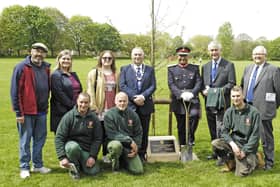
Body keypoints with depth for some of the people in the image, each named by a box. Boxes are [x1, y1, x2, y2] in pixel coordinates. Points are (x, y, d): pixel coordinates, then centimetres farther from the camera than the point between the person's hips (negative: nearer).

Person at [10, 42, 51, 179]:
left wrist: (46, 105, 12)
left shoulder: (46, 67, 7)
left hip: (41, 111, 6)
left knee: (40, 139, 13)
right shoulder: (21, 67, -10)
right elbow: (15, 91, -11)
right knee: (25, 140, 5)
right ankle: (24, 167, 17)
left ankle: (38, 165, 26)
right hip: (26, 111, -5)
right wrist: (18, 112, -13)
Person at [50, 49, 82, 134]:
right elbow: (59, 94, -12)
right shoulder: (55, 75, -3)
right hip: (61, 112, -6)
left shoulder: (73, 75, 18)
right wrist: (72, 105, -15)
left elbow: (79, 90, 19)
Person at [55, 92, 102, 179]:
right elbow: (59, 137, -11)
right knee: (73, 146, -37)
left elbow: (98, 139, 1)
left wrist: (92, 156, -10)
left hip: (87, 150, 2)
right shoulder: (68, 116, -8)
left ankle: (81, 163, 18)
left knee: (94, 171, -16)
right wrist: (62, 157, -19)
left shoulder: (94, 118, 0)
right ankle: (74, 167, -5)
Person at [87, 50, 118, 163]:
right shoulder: (94, 73, 2)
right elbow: (90, 91, -3)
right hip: (99, 109, -3)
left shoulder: (116, 74, 13)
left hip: (112, 109, 3)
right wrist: (93, 107, -8)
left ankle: (106, 156, 16)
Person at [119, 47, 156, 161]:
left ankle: (142, 155, 15)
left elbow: (153, 86, 3)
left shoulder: (150, 69, 13)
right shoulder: (124, 69, 10)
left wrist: (143, 96, -14)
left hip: (145, 105, 1)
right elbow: (122, 86, -1)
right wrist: (134, 97, -14)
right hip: (129, 105, -1)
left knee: (144, 132, 5)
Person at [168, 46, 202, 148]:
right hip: (178, 101, 0)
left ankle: (191, 137, -3)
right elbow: (171, 84, -4)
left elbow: (199, 82, -1)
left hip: (192, 100, 0)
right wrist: (181, 94, -20)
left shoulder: (195, 68, 10)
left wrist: (192, 93, -19)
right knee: (181, 126, 7)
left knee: (195, 115, -27)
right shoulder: (172, 69, 7)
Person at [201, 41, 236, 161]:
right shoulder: (205, 67, 15)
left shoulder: (229, 65, 0)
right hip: (209, 102, 5)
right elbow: (202, 84, 14)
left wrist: (219, 91, -19)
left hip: (222, 103, -5)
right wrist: (204, 91, -7)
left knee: (221, 129, -9)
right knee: (212, 130, 12)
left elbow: (232, 83, -7)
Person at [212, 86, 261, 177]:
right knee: (215, 143, -24)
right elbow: (224, 131, -2)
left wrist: (244, 151, -15)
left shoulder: (254, 112, -10)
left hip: (248, 145, -3)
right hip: (234, 142, 4)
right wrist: (232, 143, -20)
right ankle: (231, 162, 3)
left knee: (241, 173, -17)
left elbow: (255, 135, -10)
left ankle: (253, 159, 16)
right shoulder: (229, 112, 0)